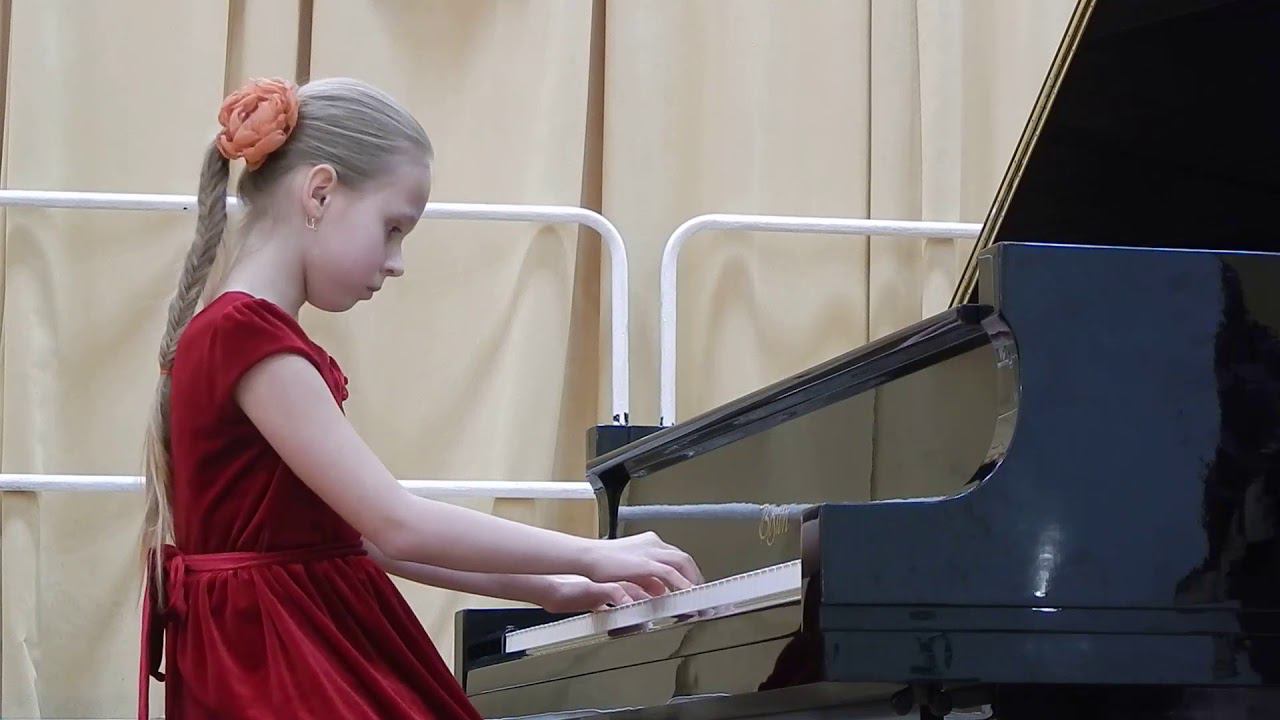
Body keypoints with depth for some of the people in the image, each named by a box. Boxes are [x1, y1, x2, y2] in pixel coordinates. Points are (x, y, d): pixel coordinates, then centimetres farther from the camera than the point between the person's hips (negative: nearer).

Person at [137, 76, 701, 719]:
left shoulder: (240, 333, 17)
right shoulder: (248, 335, -15)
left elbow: (363, 532, 16)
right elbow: (397, 524, -21)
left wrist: (545, 588, 12)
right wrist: (590, 555, -12)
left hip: (318, 654, 10)